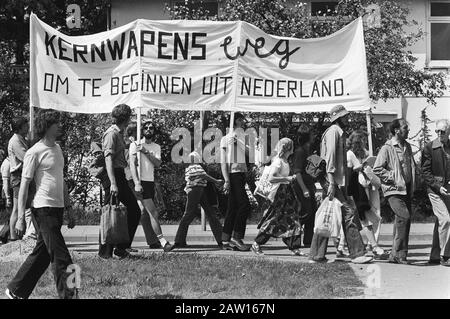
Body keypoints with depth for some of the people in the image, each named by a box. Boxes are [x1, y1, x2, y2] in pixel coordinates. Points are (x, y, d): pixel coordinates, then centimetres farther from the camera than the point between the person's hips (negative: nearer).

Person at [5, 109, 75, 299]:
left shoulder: (57, 149, 14)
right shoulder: (34, 153, -10)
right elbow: (24, 185, -9)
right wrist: (20, 217, -12)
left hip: (57, 208, 8)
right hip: (44, 209, -8)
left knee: (41, 254, 13)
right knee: (60, 257, -9)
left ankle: (16, 291, 25)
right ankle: (68, 294, -5)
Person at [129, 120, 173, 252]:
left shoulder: (156, 147, 14)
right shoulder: (135, 145, -1)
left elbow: (157, 163, -2)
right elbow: (132, 164, -9)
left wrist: (146, 152, -15)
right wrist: (137, 183, -19)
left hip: (150, 182, 6)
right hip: (140, 182, -6)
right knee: (154, 213, -13)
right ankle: (163, 241, -14)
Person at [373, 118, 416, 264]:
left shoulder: (407, 146, 15)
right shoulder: (387, 148, -9)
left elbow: (412, 165, 29)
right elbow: (377, 169, -13)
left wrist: (413, 181, 14)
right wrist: (393, 178, -14)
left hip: (406, 189, 8)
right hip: (394, 190, -8)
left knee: (401, 221, 7)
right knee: (404, 217, -21)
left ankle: (395, 255, 15)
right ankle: (400, 254, -16)